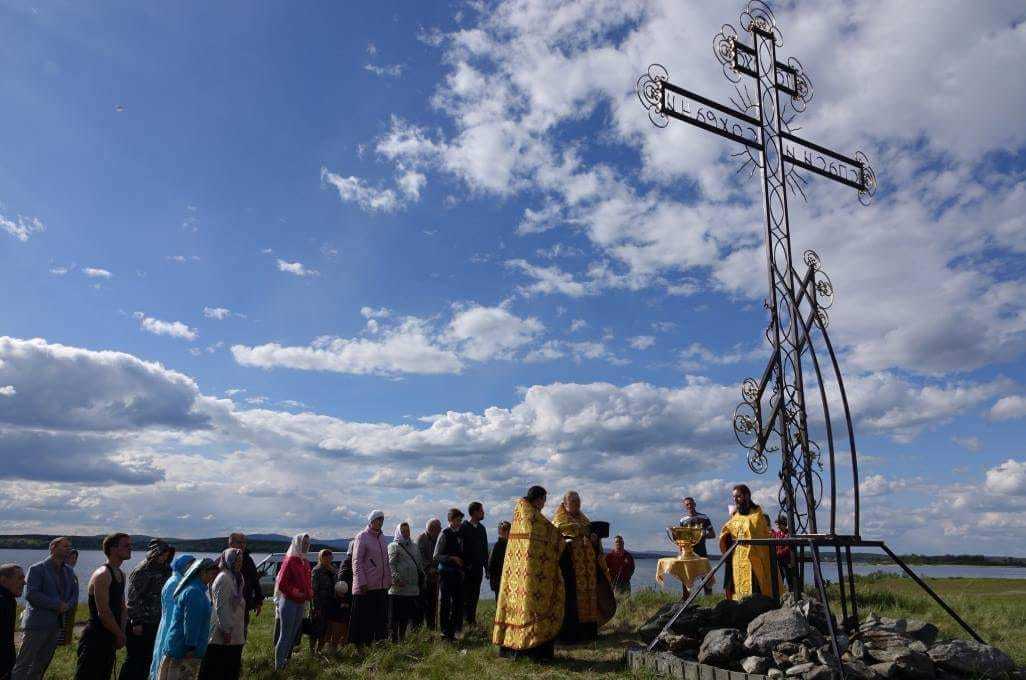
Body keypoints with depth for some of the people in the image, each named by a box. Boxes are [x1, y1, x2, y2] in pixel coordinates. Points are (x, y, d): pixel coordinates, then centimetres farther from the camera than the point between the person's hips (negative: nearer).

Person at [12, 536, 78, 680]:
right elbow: (31, 595, -16)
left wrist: (67, 605, -9)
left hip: (57, 625, 6)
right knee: (23, 665, -3)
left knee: (41, 664, 12)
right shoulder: (37, 569, -7)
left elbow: (74, 594, 12)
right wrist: (57, 604, -17)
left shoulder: (69, 571, 13)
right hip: (37, 624, -6)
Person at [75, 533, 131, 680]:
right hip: (94, 639, -9)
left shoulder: (121, 574, 11)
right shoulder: (102, 575, -18)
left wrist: (120, 633, 5)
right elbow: (104, 613, -22)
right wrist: (120, 635, -11)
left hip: (110, 639, 9)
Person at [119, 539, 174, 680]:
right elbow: (133, 598, -17)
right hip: (139, 624, -8)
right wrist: (136, 622, -18)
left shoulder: (162, 570, 8)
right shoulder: (141, 570, -15)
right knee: (134, 659, 1)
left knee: (147, 658, 14)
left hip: (154, 624, 8)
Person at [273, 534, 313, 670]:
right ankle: (279, 665, 6)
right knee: (285, 634, -2)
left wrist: (309, 594, 3)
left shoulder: (306, 562, 10)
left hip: (301, 603, 8)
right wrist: (296, 593, -16)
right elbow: (281, 584, -16)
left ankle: (286, 660, 27)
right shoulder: (289, 561, -13)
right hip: (289, 602, -8)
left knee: (294, 634, 16)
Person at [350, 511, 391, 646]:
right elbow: (357, 562, -11)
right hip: (366, 587, -7)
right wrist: (362, 583, -16)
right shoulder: (362, 537, -7)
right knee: (363, 619, -1)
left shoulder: (382, 537, 15)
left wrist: (389, 579, 15)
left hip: (382, 586, 7)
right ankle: (359, 646, 8)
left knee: (381, 618, 8)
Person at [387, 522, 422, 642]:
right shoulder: (394, 546, -1)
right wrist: (396, 578, -24)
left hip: (412, 587, 6)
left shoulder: (414, 546, 20)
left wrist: (421, 575, 14)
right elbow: (391, 564, -11)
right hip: (398, 587, -6)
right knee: (396, 616, -2)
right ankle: (394, 640, 5)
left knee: (406, 615, 10)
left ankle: (402, 638, 19)